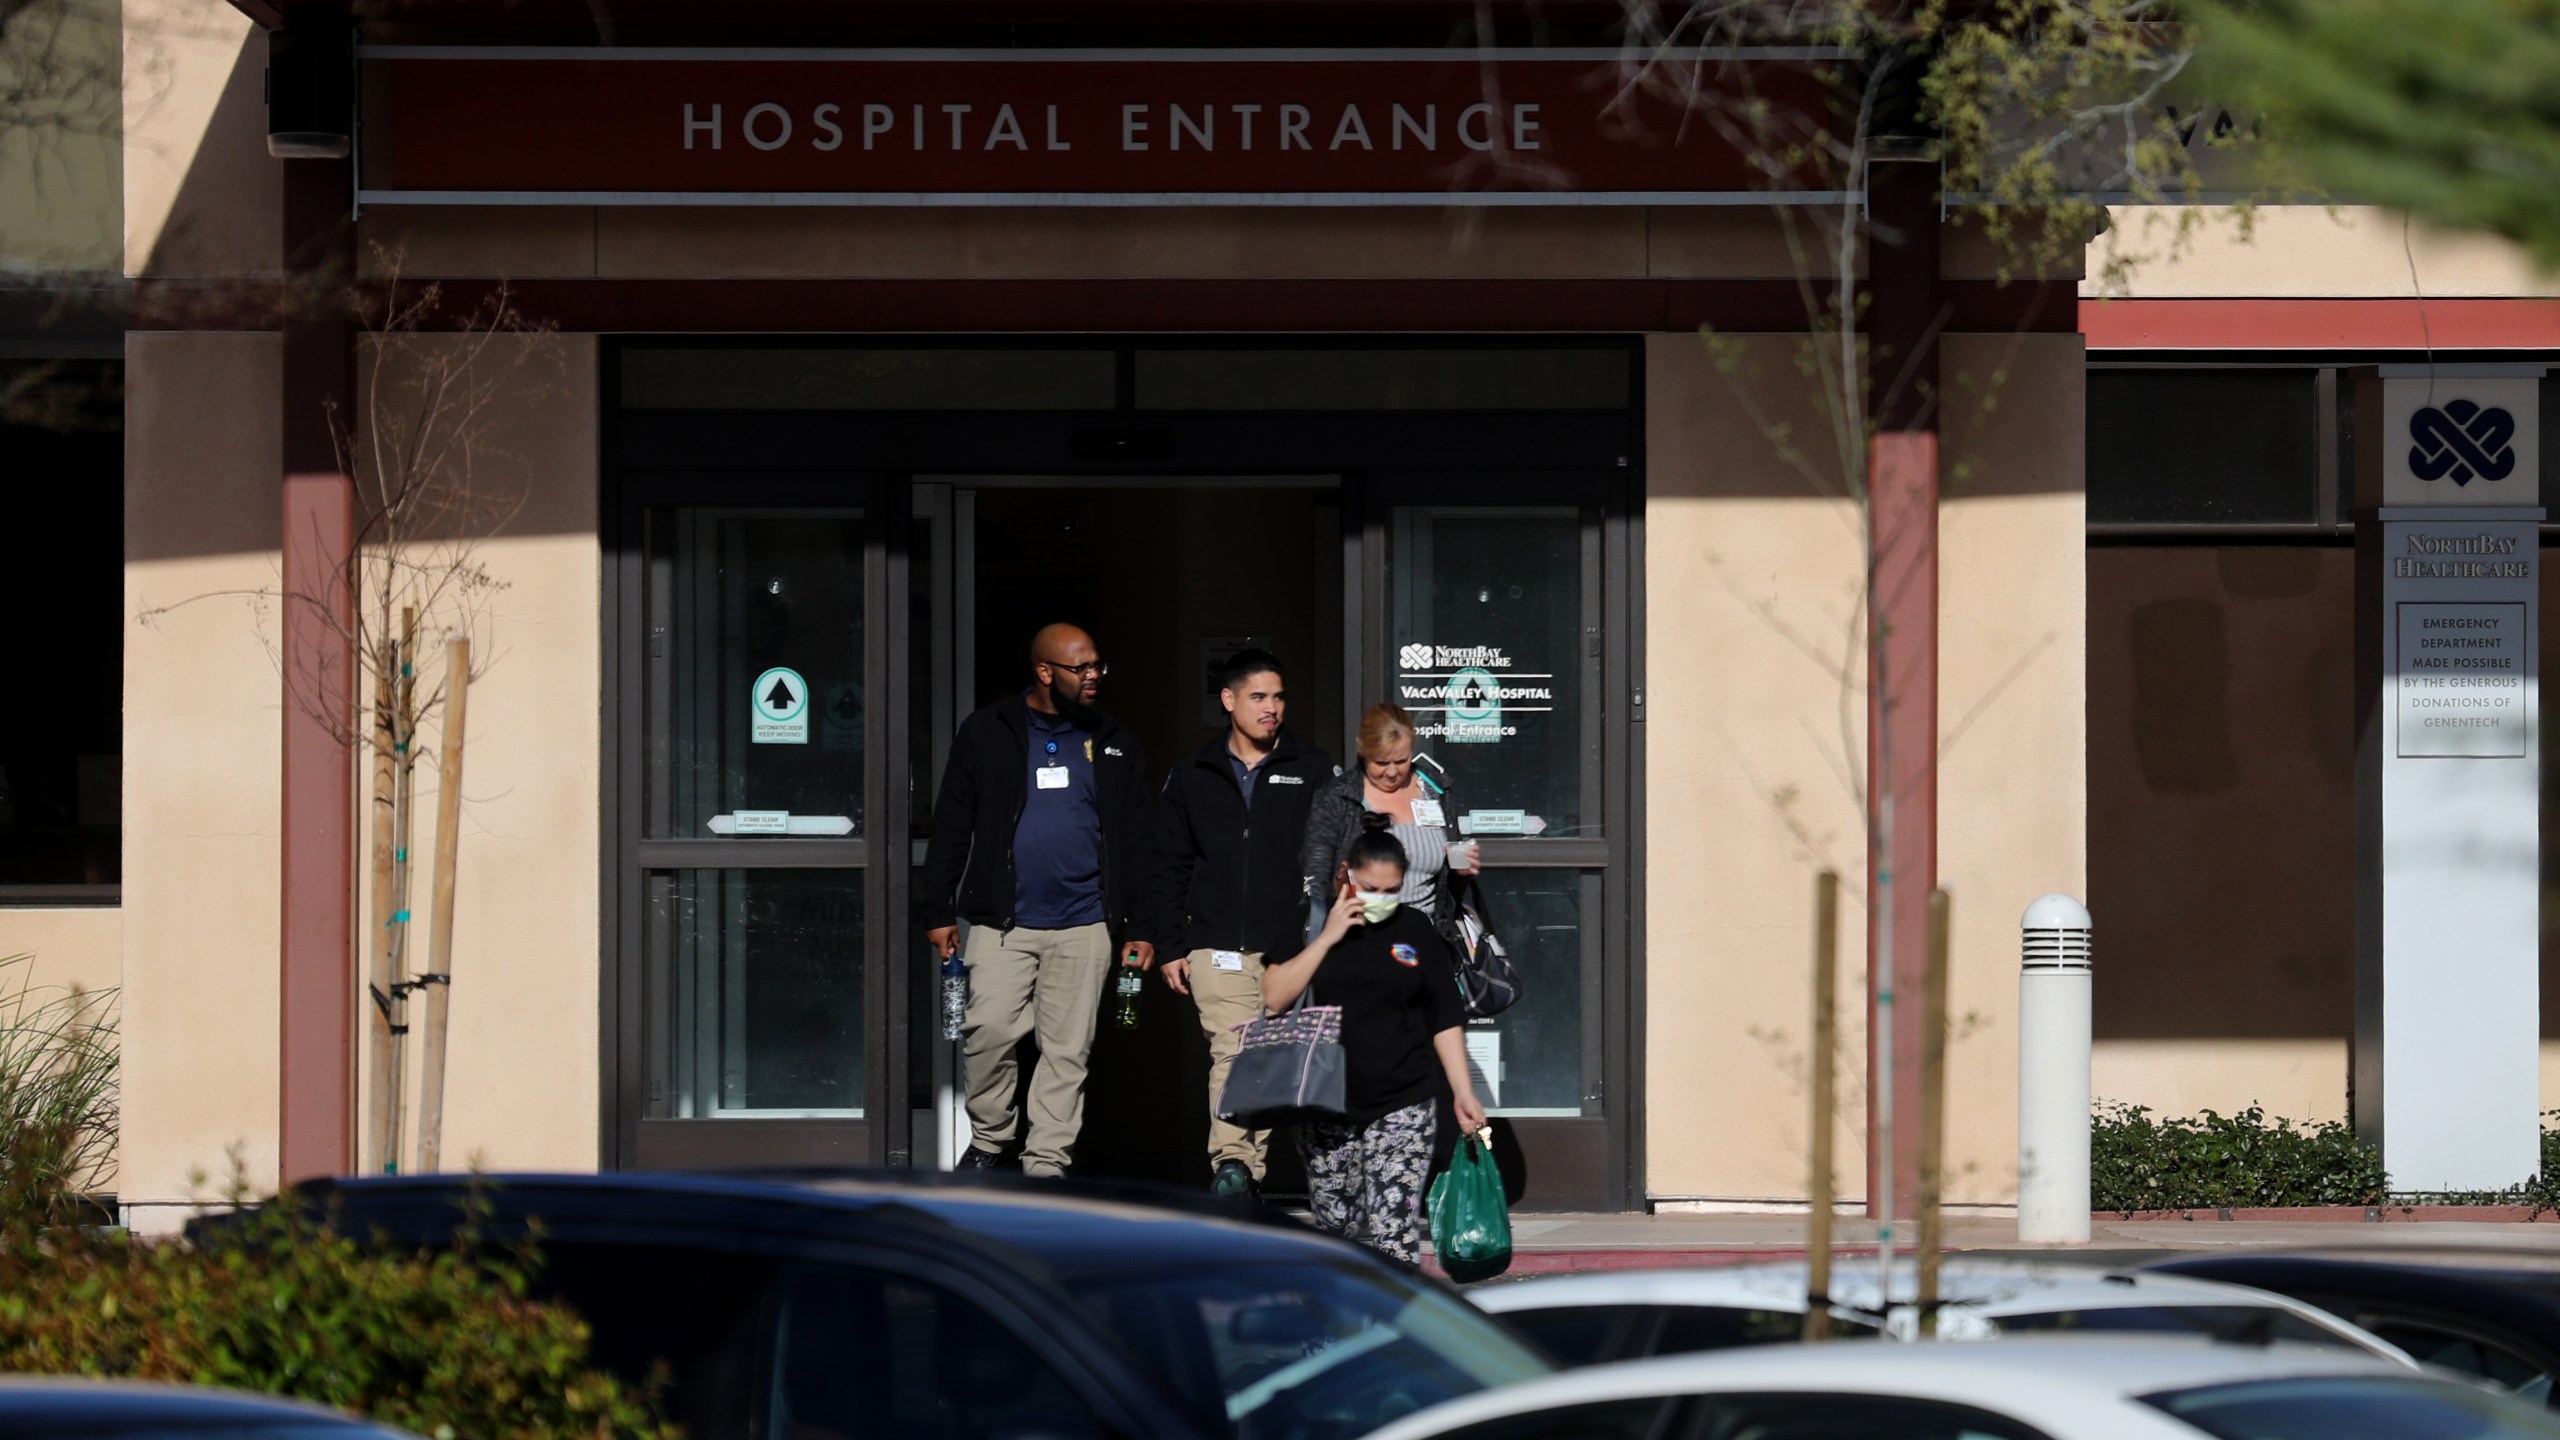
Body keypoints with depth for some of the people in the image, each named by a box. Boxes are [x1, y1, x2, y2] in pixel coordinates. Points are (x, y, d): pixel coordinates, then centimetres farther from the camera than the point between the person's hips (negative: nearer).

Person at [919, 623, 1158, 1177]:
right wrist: (938, 911, 1)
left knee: (1067, 1050, 1)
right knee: (989, 1029, -14)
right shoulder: (988, 734, 4)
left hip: (1082, 927, 2)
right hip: (1002, 923, -2)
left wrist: (1140, 927, 6)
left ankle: (1046, 1165, 6)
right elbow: (951, 827, 5)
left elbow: (1137, 842, 12)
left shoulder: (1115, 746, 11)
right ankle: (989, 1139, 6)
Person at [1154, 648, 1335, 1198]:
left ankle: (1237, 1170, 10)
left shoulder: (1314, 770, 8)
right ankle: (1232, 1164, -22)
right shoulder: (1193, 775, 12)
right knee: (1233, 1050, -15)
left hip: (1294, 946, 0)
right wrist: (1173, 946, 9)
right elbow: (1172, 866, 15)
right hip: (1219, 945, 0)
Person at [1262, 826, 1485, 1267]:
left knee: (1394, 1234, -12)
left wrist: (1462, 1092, 3)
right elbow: (1275, 996, -9)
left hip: (1402, 1104, -1)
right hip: (1327, 1105, 1)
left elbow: (1445, 1019, 10)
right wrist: (1327, 937, -11)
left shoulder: (1415, 930, 8)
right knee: (1335, 1228, 6)